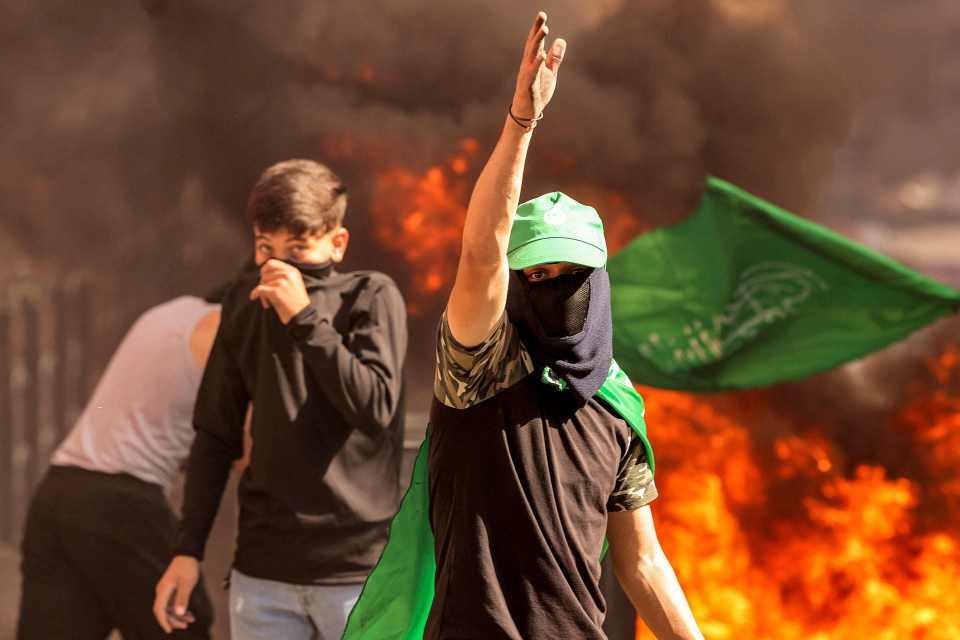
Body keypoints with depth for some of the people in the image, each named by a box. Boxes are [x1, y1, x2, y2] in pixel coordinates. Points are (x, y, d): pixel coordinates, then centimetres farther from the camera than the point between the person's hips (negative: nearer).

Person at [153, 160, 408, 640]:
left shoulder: (372, 297, -3)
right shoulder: (247, 302, 8)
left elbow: (376, 407, -16)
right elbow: (216, 433, 13)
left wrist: (304, 318, -18)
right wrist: (189, 546, 8)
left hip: (357, 569, -4)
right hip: (263, 569, 4)